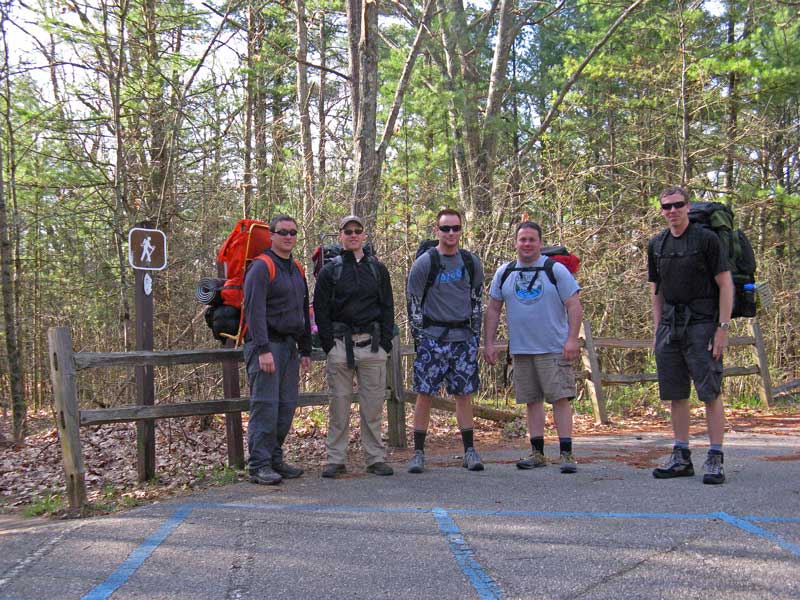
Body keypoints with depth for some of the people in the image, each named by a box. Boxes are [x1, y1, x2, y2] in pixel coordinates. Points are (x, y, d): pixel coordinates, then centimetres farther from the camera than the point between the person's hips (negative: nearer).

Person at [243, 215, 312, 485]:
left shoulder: (297, 270, 19)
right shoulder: (261, 267, -7)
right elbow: (255, 310, -15)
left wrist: (305, 350, 19)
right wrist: (263, 349, -22)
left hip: (289, 346, 8)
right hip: (266, 344, -8)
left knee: (287, 406, 8)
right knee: (265, 406, -9)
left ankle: (275, 459, 17)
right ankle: (259, 465, -5)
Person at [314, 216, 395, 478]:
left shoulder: (377, 269, 12)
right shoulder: (329, 271, 6)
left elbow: (387, 307, 11)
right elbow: (321, 311, 3)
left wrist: (385, 342, 1)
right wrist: (329, 345, -6)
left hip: (372, 345, 1)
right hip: (340, 345, -1)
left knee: (373, 405, 3)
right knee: (339, 404, 1)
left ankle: (376, 458, 11)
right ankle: (336, 459, 8)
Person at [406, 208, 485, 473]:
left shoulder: (472, 263, 9)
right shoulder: (424, 262, -2)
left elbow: (477, 301, 16)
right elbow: (413, 302, 0)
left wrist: (475, 335, 9)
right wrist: (419, 337, -5)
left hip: (464, 338, 3)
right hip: (432, 337, -3)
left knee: (464, 394, 6)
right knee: (424, 395, -2)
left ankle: (470, 451, 13)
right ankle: (419, 452, 4)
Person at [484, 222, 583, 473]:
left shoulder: (555, 269, -1)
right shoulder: (504, 273, 9)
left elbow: (574, 306, -4)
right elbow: (493, 309, 14)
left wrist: (572, 339, -14)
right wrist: (489, 343, 8)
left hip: (554, 349, -4)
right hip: (520, 349, 4)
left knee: (560, 398, -7)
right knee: (532, 400, 9)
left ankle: (566, 453, -5)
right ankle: (537, 453, 16)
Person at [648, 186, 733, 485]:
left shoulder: (706, 239, -3)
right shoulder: (656, 245, 13)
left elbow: (725, 284, -5)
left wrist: (722, 328, -12)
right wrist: (658, 329, 11)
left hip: (701, 323, -5)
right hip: (670, 324, 5)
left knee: (710, 392, -7)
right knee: (675, 394, 7)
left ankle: (715, 459, -3)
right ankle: (681, 457, 15)